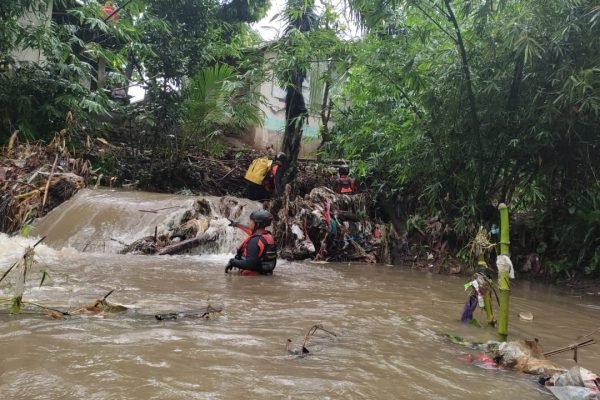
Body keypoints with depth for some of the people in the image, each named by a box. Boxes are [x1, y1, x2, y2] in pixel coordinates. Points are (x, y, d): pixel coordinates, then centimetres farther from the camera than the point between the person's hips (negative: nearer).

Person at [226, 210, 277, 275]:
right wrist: (237, 224, 40)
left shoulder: (255, 241, -21)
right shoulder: (269, 236, 6)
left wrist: (233, 262, -12)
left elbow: (250, 264, -25)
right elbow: (252, 231, 27)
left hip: (253, 275, -9)